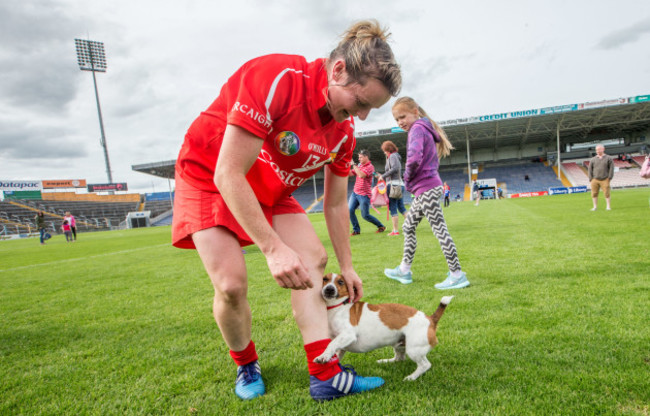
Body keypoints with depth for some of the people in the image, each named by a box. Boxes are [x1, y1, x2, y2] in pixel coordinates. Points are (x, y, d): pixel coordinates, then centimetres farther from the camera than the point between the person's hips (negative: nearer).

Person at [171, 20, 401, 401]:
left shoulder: (345, 131, -10)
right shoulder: (274, 79, -32)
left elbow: (336, 205, 0)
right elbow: (228, 175, -32)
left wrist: (347, 268, 4)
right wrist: (274, 248, -34)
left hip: (272, 192, 6)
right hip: (209, 179, -6)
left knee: (315, 259, -8)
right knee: (231, 284, -16)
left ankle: (325, 374, -3)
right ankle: (245, 366, 14)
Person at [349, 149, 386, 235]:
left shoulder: (370, 167, -12)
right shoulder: (359, 165, 12)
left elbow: (361, 175, -27)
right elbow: (351, 173, 11)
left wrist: (354, 166, -20)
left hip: (364, 195, -7)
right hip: (355, 193, 7)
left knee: (365, 215, -2)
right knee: (350, 210, -7)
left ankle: (381, 226, 19)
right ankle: (356, 230, 6)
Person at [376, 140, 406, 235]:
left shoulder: (392, 156, -5)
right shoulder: (397, 157, 22)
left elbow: (395, 168, -22)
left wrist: (383, 176, -14)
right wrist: (382, 176, 22)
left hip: (393, 185, -9)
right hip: (400, 184, 9)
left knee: (393, 208, -5)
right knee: (401, 207, 13)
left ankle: (395, 230, -4)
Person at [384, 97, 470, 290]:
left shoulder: (417, 129, -12)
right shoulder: (424, 129, 18)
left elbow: (414, 158, -30)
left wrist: (407, 178, -12)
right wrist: (411, 182, 14)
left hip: (426, 189, -11)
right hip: (425, 189, 11)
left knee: (440, 230, -7)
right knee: (408, 227, 16)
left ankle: (457, 274, -1)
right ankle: (404, 270, 25)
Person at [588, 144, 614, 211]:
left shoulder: (608, 158, 6)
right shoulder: (593, 159, 9)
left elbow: (611, 168, 3)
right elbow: (590, 169, 10)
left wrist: (609, 177, -5)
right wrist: (591, 179, 1)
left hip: (604, 180, -2)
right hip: (595, 180, 2)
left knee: (606, 193, -4)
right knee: (594, 193, 1)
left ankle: (608, 206, 6)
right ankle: (595, 206, 10)